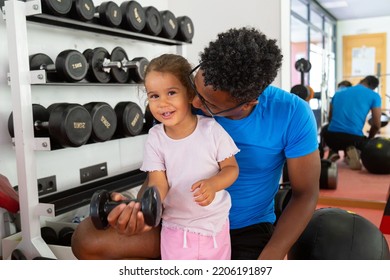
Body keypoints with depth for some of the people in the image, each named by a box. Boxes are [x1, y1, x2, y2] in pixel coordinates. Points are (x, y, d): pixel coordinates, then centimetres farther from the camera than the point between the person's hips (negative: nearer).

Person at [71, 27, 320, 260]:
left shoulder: (292, 114, -21)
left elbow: (305, 193, -11)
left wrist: (269, 260, -23)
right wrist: (140, 212, -33)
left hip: (250, 229, -1)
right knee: (87, 240, -13)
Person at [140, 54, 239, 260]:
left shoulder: (212, 129, -12)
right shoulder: (155, 137, -8)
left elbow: (231, 168, -5)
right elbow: (158, 183, -11)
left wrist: (213, 184, -27)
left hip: (216, 225, 0)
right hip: (176, 228, 1)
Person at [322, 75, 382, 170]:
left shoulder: (339, 93, 21)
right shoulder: (374, 96, 10)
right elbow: (376, 124, 5)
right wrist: (369, 139, 25)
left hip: (331, 137, 3)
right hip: (354, 137, -3)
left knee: (325, 130, 39)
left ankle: (333, 152, 11)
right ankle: (352, 153, -3)